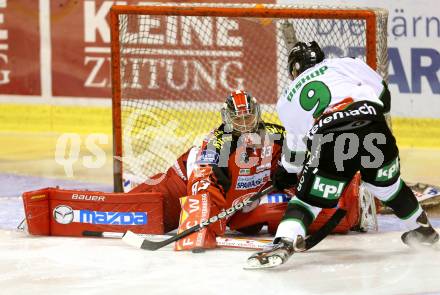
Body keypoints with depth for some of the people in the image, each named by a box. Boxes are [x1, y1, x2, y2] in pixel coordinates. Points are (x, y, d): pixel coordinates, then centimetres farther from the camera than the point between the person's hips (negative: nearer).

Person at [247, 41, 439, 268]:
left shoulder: (288, 99, 25)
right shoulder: (346, 64, 21)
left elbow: (296, 145, 29)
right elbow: (382, 93, 19)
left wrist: (286, 173, 45)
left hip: (329, 144, -2)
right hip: (373, 130, 2)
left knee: (309, 197, 7)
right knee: (387, 184, 27)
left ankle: (284, 242, -15)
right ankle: (421, 228, 42)